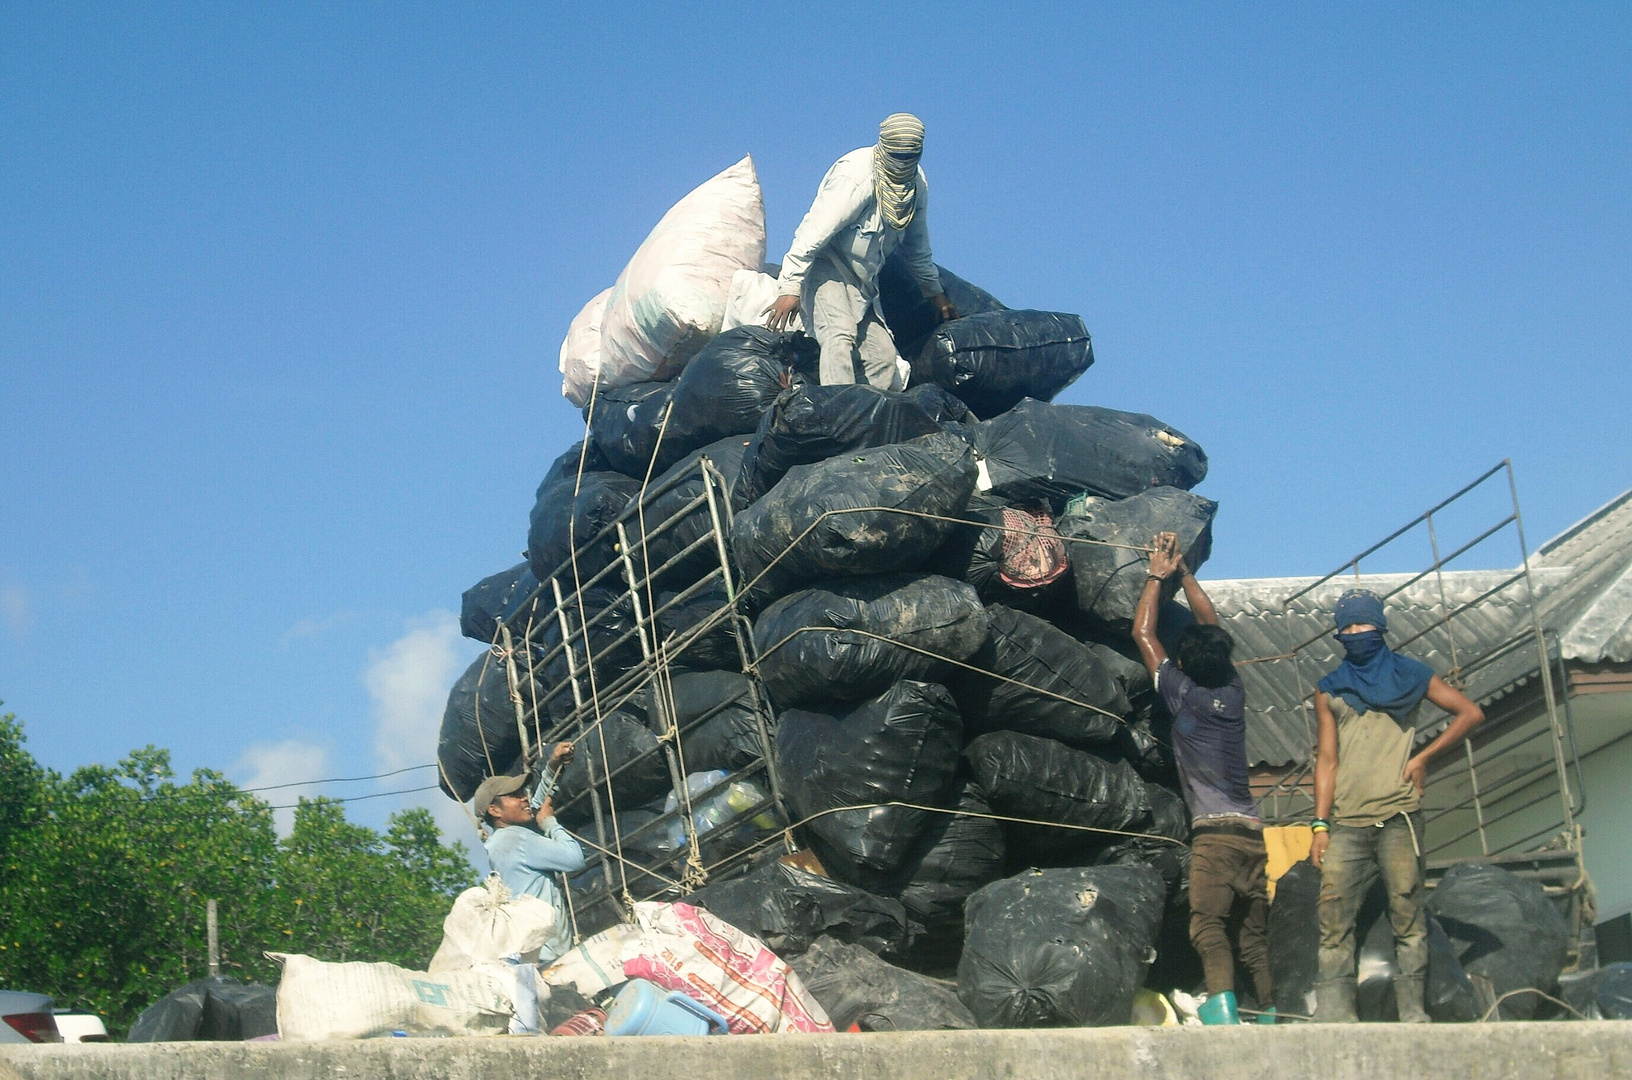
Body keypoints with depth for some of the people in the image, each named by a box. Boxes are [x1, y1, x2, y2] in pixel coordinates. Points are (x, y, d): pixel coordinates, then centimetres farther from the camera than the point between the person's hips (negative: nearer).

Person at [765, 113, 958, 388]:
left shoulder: (916, 182, 4)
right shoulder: (855, 176, -21)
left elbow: (916, 243, 21)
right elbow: (816, 230, -25)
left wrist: (934, 291, 28)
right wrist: (791, 287, -30)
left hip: (863, 279, 8)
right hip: (826, 266, -8)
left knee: (883, 354, 1)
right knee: (840, 336, -28)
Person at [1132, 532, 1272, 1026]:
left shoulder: (1184, 694, -1)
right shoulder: (1234, 693, 12)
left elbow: (1143, 633, 8)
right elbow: (1212, 625, 25)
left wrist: (1158, 576, 17)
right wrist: (1182, 571, 28)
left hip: (1214, 831, -6)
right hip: (1252, 831, 6)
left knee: (1208, 922, -17)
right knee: (1255, 931, 11)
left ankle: (1221, 1004, -34)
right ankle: (1271, 1014, 9)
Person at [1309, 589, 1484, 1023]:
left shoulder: (1409, 675, 11)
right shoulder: (1329, 690, 17)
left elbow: (1470, 713, 9)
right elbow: (1327, 759, 13)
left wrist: (1423, 758, 1)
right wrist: (1320, 824, 3)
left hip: (1396, 818, -2)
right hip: (1345, 824, 2)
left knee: (1407, 914, -4)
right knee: (1334, 920, -6)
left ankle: (1413, 1014, -2)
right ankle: (1334, 1018, -7)